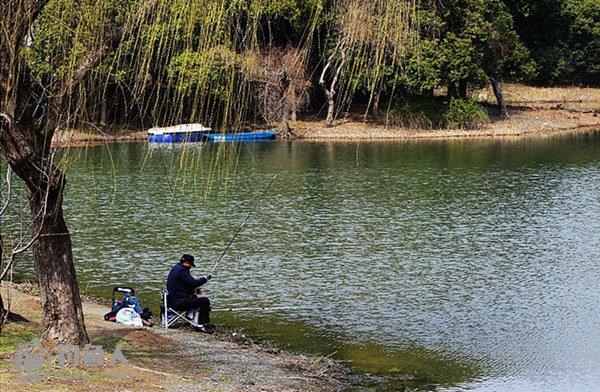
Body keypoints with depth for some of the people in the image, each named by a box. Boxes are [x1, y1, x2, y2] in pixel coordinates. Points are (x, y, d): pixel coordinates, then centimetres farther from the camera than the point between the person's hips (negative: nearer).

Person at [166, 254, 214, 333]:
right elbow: (194, 283, -20)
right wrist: (205, 278, -6)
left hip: (173, 299, 11)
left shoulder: (175, 268, 16)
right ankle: (201, 325, -7)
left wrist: (195, 289, 9)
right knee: (205, 301, -13)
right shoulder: (181, 270, -17)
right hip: (179, 302, -11)